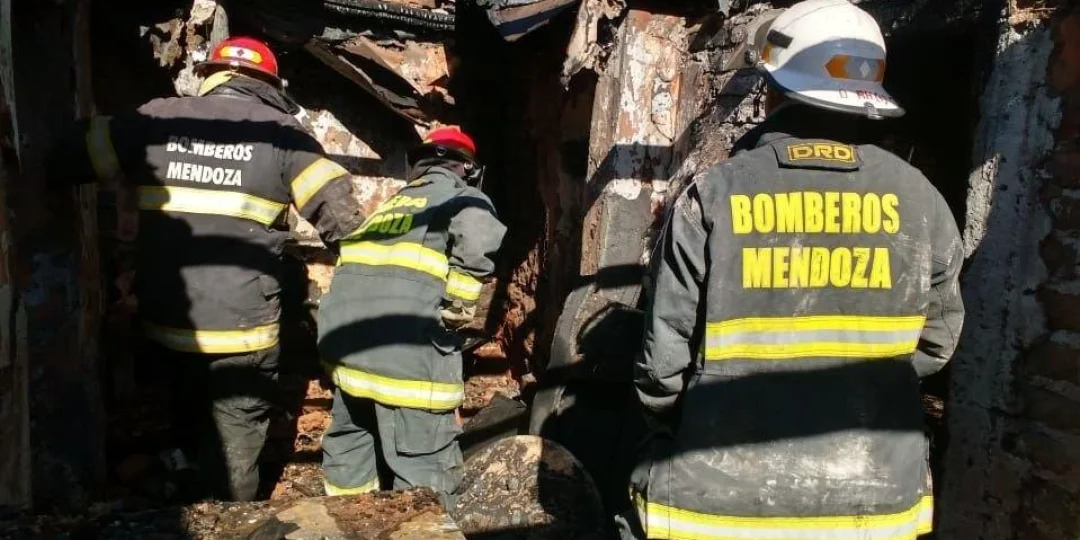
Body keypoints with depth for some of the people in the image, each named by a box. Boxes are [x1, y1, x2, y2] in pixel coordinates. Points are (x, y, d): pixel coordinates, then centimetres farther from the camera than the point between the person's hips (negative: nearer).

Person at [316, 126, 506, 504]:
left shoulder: (394, 202, 27)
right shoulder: (468, 200, 8)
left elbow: (357, 261, 22)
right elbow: (475, 241, -15)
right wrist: (455, 309, -3)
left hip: (343, 337, 7)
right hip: (407, 351, -7)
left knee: (349, 447, 26)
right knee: (423, 475, 3)